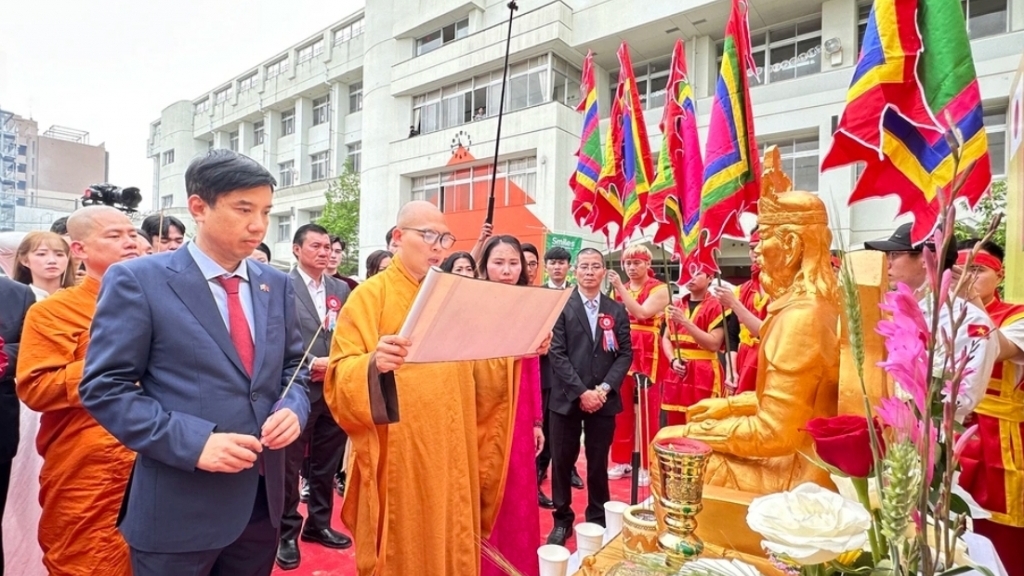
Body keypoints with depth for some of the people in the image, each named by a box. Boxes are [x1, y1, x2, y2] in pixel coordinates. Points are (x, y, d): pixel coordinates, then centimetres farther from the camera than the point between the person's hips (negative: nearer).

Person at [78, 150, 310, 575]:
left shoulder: (277, 285, 6)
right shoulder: (137, 281, -8)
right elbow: (104, 387, -10)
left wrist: (292, 408, -9)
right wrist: (191, 442, -20)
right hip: (179, 509, -4)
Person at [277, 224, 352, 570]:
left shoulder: (341, 289, 9)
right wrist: (310, 364, -20)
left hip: (336, 390, 5)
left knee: (326, 464, 16)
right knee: (290, 466, 9)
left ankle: (318, 524, 34)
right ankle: (287, 533, 26)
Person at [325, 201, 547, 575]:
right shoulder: (370, 295, -6)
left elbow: (475, 370, 14)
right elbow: (341, 376, -13)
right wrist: (374, 364, -33)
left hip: (452, 454, 5)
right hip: (396, 457, -4)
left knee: (452, 546, 14)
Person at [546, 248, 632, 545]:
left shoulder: (617, 311, 7)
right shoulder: (560, 306, -3)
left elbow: (626, 354, 3)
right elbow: (556, 354, -8)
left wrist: (604, 389, -10)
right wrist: (581, 392, -14)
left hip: (603, 400, 2)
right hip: (566, 398, -2)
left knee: (598, 463, 11)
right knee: (562, 461, 8)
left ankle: (598, 520, 28)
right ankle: (562, 519, 25)